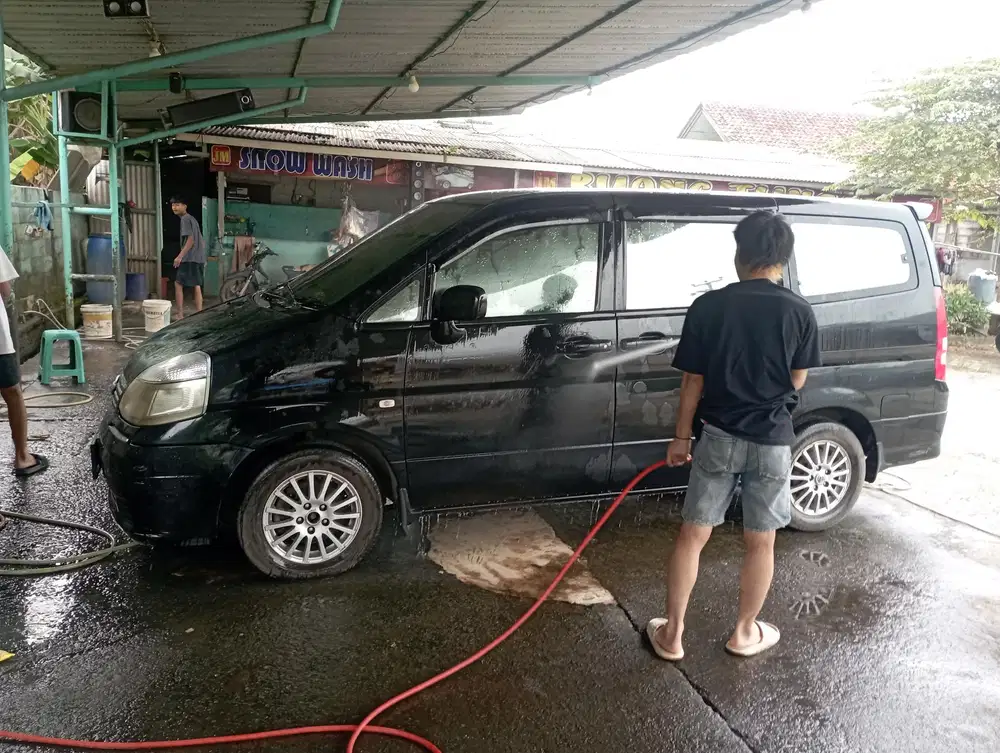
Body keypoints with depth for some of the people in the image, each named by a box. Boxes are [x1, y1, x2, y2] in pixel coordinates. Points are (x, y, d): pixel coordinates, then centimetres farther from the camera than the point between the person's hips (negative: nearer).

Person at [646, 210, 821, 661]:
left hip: (718, 437, 0)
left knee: (693, 535, 10)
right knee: (760, 542, 15)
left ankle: (672, 635, 18)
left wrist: (682, 436, 7)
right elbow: (797, 381, 3)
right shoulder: (798, 311, -6)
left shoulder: (708, 307, -7)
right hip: (772, 442, 0)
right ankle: (745, 632, 30)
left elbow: (693, 381, -3)